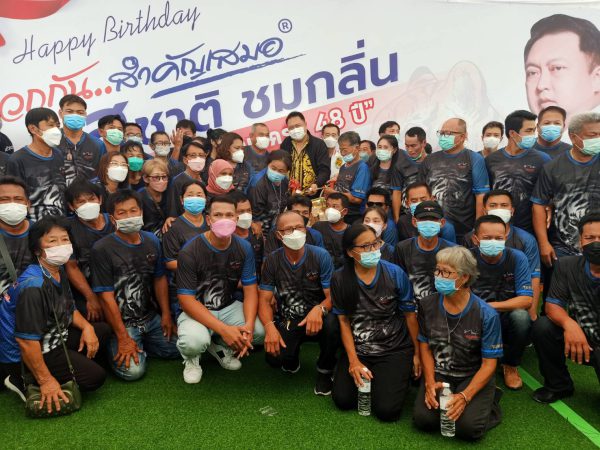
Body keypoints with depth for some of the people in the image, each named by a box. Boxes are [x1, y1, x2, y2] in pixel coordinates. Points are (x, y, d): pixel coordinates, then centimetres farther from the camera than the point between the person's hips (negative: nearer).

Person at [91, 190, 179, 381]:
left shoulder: (152, 240, 2)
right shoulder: (102, 249, -16)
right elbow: (106, 297, -16)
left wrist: (166, 314, 6)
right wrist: (123, 338, -16)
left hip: (151, 317, 6)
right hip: (122, 322, -6)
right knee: (132, 371, -20)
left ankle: (140, 346, 21)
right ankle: (116, 349, 11)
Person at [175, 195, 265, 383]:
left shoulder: (244, 248, -7)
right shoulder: (189, 252, -20)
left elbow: (250, 289, -5)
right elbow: (186, 299, -21)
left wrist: (249, 325, -24)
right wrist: (223, 329, -29)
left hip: (228, 307, 5)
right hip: (196, 310, -4)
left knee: (260, 331, -19)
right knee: (195, 342, -34)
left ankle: (220, 346, 12)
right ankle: (192, 358, 5)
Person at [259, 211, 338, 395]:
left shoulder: (321, 256, -11)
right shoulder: (272, 261, -4)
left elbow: (332, 296, -13)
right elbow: (264, 300, -4)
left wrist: (319, 309, -37)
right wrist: (269, 325, -25)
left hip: (316, 318, -1)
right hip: (287, 321, 1)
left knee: (332, 324, -36)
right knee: (274, 357, -27)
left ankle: (324, 371, -2)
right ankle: (292, 359, 16)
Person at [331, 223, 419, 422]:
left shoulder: (395, 273, -11)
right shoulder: (340, 279, -7)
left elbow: (409, 314, -2)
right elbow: (344, 321, -4)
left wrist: (417, 353, 3)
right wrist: (353, 360, -9)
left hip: (395, 348, -2)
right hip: (358, 349, 2)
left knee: (386, 410, -12)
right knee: (343, 400, -8)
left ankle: (399, 376, 20)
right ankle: (370, 376, 22)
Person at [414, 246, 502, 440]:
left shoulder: (486, 315, -16)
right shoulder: (428, 304, -6)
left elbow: (488, 364, -13)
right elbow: (425, 346, 3)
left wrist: (464, 396, -24)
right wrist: (430, 383, -11)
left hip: (474, 376, -2)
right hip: (439, 373, 2)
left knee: (468, 428, -23)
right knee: (423, 418, -20)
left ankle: (487, 404, 10)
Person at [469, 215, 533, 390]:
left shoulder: (517, 258, -11)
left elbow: (526, 300, -16)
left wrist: (491, 306, -25)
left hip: (507, 322, 1)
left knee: (521, 315, -32)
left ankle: (511, 365, -1)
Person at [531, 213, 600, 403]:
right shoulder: (567, 266, -5)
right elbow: (552, 305, -7)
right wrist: (568, 323, -29)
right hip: (581, 337, 3)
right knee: (542, 326, -21)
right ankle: (559, 386, 3)